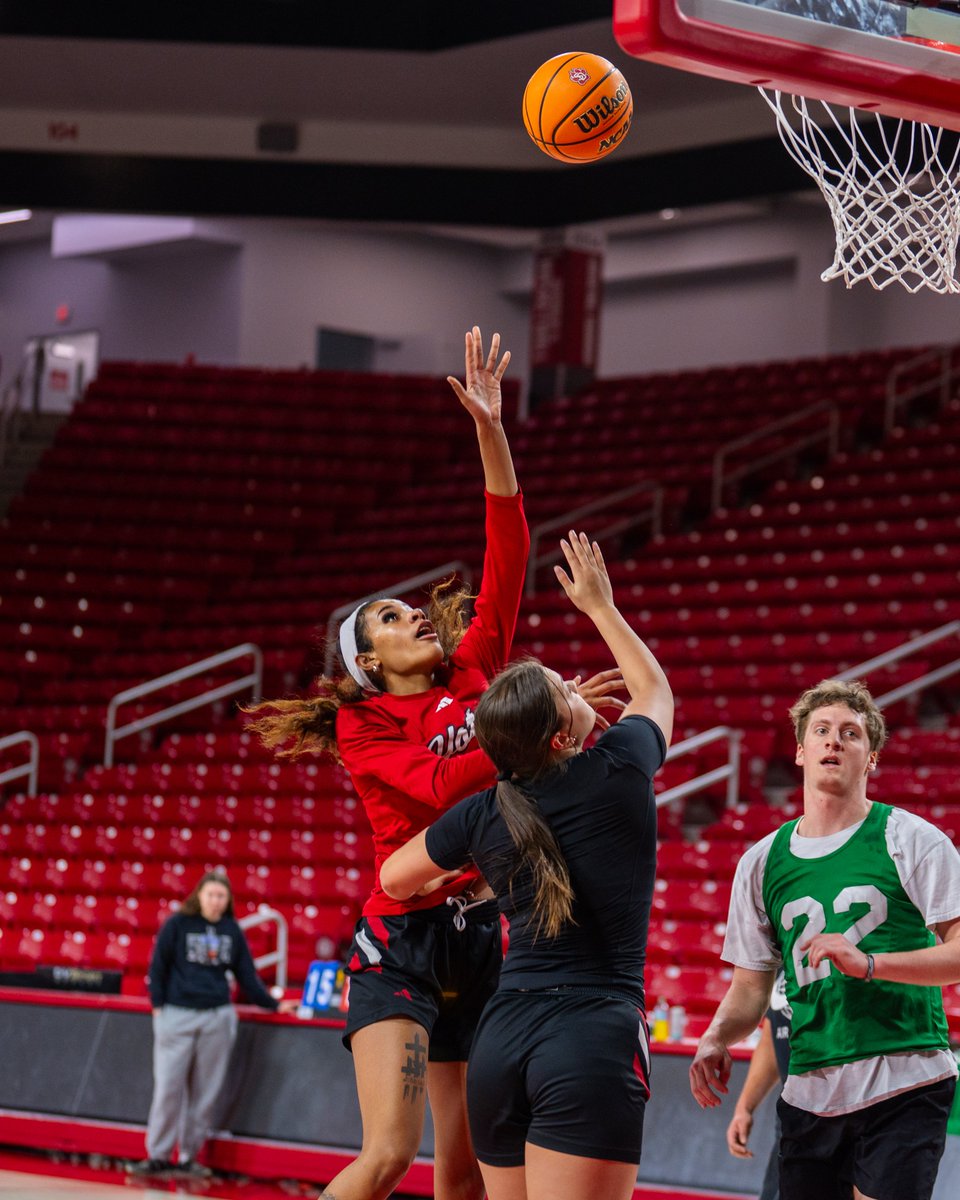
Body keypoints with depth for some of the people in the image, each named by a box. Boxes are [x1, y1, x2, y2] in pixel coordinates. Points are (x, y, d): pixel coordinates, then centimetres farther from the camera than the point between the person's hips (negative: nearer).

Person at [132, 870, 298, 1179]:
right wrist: (158, 1006, -5)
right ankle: (157, 1155, 3)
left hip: (217, 1018, 3)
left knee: (206, 1092, 4)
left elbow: (247, 974, 12)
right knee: (168, 1087, -5)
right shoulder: (177, 925, -1)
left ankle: (189, 1156, 11)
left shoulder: (232, 931, 8)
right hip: (177, 1014, -3)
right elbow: (158, 966, 0)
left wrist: (273, 1004, 10)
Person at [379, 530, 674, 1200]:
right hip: (594, 1043, -5)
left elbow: (395, 879, 26)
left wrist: (443, 885, 47)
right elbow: (656, 690, 23)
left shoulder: (482, 816, 7)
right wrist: (600, 605, 35)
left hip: (500, 1041, 5)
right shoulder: (618, 770, -1)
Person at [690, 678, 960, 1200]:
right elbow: (751, 985, 17)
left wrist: (867, 962, -20)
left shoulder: (910, 839, 0)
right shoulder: (762, 862, 13)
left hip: (904, 1083, -4)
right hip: (808, 1093, 4)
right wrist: (715, 1039, -4)